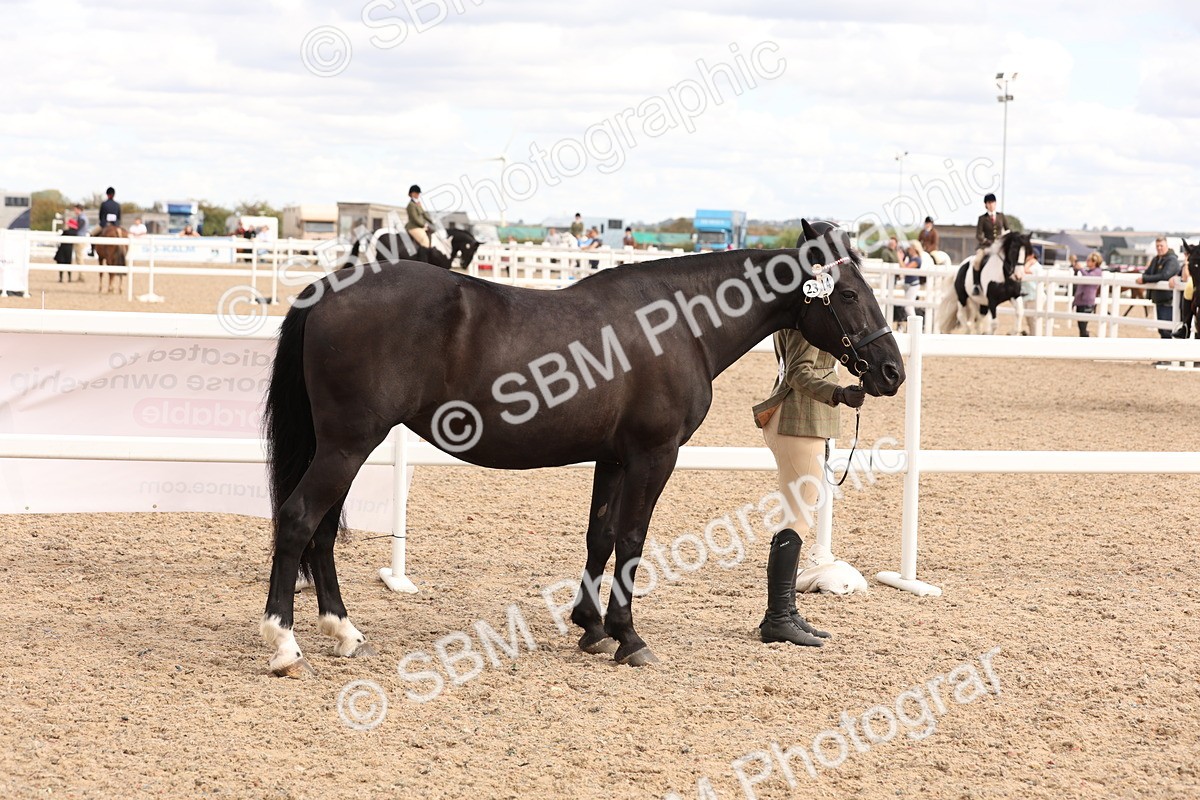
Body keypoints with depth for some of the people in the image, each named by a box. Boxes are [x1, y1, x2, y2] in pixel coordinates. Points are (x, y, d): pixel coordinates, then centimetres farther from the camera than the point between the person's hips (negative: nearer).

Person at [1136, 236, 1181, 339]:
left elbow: (1164, 276, -25)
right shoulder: (1156, 259, 14)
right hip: (1158, 299, 9)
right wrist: (1142, 277, -9)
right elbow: (1147, 273, 15)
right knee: (1161, 330, 15)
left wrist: (1145, 279, -25)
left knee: (1167, 330, -11)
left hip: (1168, 300, -9)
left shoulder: (1172, 260, -13)